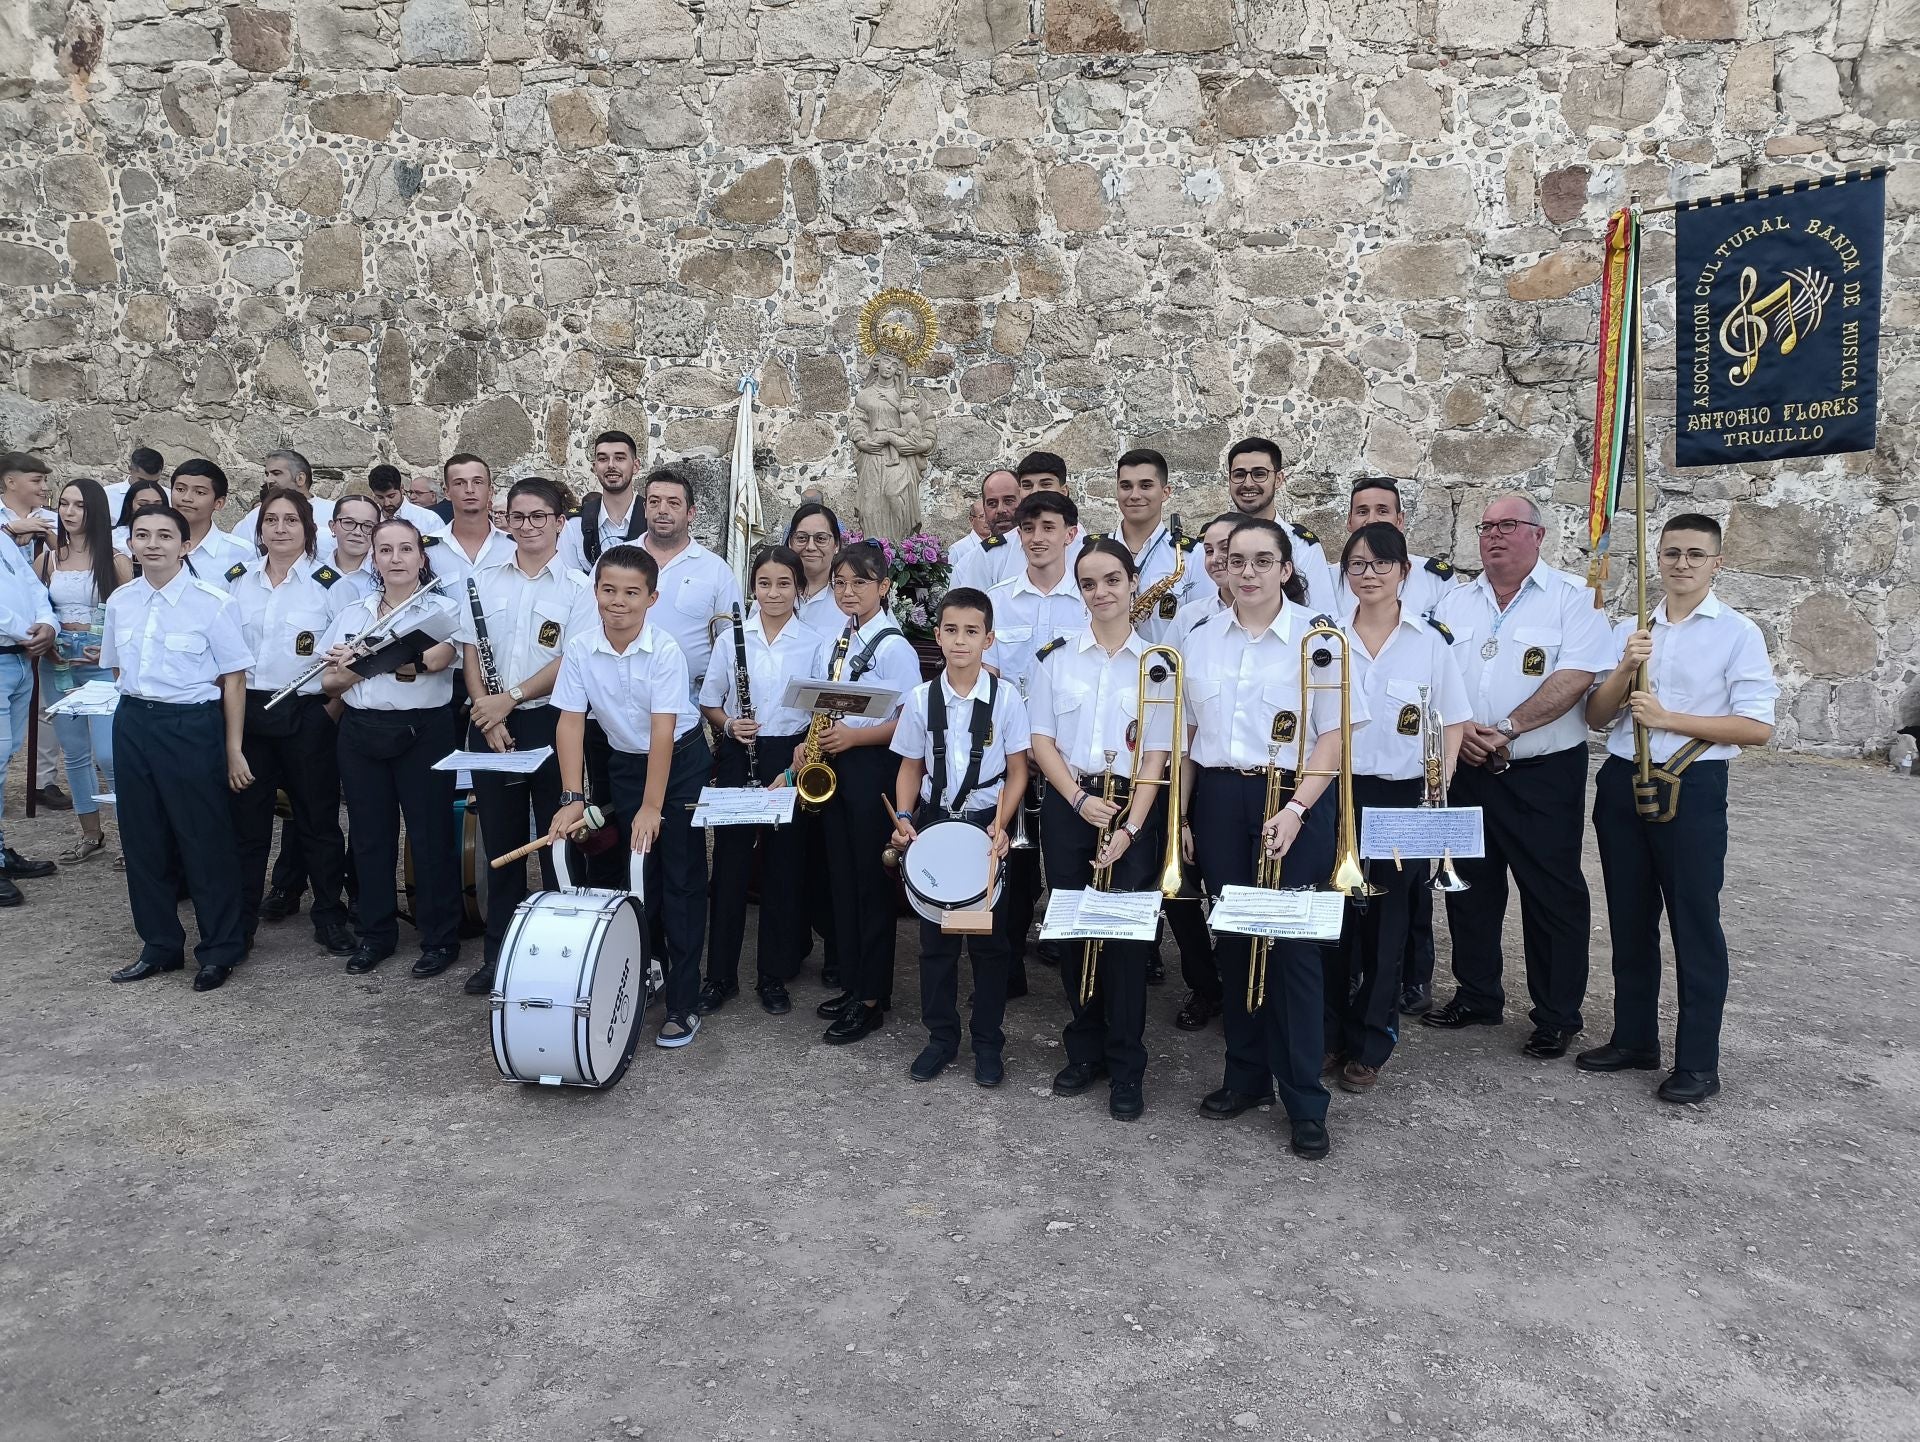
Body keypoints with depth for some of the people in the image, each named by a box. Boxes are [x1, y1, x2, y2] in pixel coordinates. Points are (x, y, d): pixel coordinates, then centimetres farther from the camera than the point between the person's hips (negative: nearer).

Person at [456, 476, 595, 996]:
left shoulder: (577, 587, -3)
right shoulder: (483, 581, 8)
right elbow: (470, 652, 5)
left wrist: (512, 697, -15)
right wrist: (487, 711, -7)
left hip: (551, 722, -3)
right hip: (489, 724, 3)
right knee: (500, 838, 10)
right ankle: (498, 951, 21)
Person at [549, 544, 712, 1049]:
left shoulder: (665, 649, -23)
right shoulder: (579, 648, -12)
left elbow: (662, 732, -26)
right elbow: (570, 723, -11)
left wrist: (652, 806, -30)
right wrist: (572, 798, -19)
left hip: (682, 761, -3)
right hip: (625, 763, 4)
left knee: (682, 881, -3)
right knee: (638, 878, 11)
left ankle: (683, 1002, 2)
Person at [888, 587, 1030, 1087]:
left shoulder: (1006, 697, -8)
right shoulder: (921, 698, -2)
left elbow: (1017, 770, -3)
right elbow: (911, 767, 7)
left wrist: (1000, 825, -16)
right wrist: (904, 816, -9)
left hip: (986, 824, -2)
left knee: (989, 938, 6)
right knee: (935, 937, 9)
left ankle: (988, 1042, 20)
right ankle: (941, 1037, 24)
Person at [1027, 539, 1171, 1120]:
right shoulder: (1056, 656, 5)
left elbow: (1156, 755, -3)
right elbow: (1041, 740, 3)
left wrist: (1129, 828, -13)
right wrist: (1079, 798, -11)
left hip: (1132, 807, -2)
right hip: (1068, 805, 2)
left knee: (1126, 936, -2)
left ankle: (1125, 1068, 10)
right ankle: (1085, 1050, 22)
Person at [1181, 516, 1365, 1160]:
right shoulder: (1203, 640, 8)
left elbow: (1333, 737, -7)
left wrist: (1297, 808, -18)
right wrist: (1183, 815, 9)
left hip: (1293, 800, -4)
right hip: (1220, 799, 4)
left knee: (1292, 947, -3)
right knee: (1233, 940, 9)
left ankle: (1305, 1102, 6)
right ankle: (1245, 1074, 24)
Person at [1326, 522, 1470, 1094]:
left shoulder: (1431, 638, -2)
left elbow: (1453, 721, 3)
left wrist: (1442, 781, -9)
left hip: (1404, 796, -1)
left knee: (1385, 922, 6)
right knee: (1333, 916, 5)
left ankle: (1370, 1045, 19)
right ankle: (1330, 1034, 21)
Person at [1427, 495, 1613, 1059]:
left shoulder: (1572, 598, -4)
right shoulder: (1457, 602, 11)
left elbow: (1575, 678, -16)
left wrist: (1505, 728, -21)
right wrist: (1462, 730, -12)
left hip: (1543, 774, -5)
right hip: (1467, 770, 5)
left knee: (1553, 896, 2)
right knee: (1470, 887, 13)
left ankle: (1558, 1017, 15)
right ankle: (1477, 996, 29)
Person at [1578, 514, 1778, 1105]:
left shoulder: (1737, 633, -3)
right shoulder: (1629, 631, 11)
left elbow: (1758, 727, -11)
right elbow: (1597, 718, 7)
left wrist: (1668, 718, -17)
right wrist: (1626, 669, -10)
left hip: (1692, 788, -5)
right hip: (1622, 782, 5)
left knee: (1695, 923, 1)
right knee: (1630, 919, 14)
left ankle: (1698, 1062, 11)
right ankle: (1634, 1039, 27)